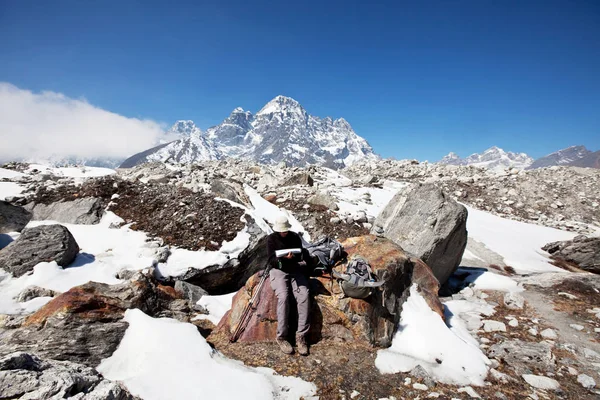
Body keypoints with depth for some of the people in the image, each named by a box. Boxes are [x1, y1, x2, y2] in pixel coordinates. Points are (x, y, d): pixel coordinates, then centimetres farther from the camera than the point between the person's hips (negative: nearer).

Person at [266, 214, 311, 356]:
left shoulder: (295, 237, 12)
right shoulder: (271, 239, 4)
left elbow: (301, 256, 15)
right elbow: (272, 260, -3)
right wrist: (284, 258, -22)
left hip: (296, 270, 3)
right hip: (279, 270, -2)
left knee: (304, 296, -25)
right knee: (283, 296, -30)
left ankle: (301, 335, -20)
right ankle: (282, 336, -19)